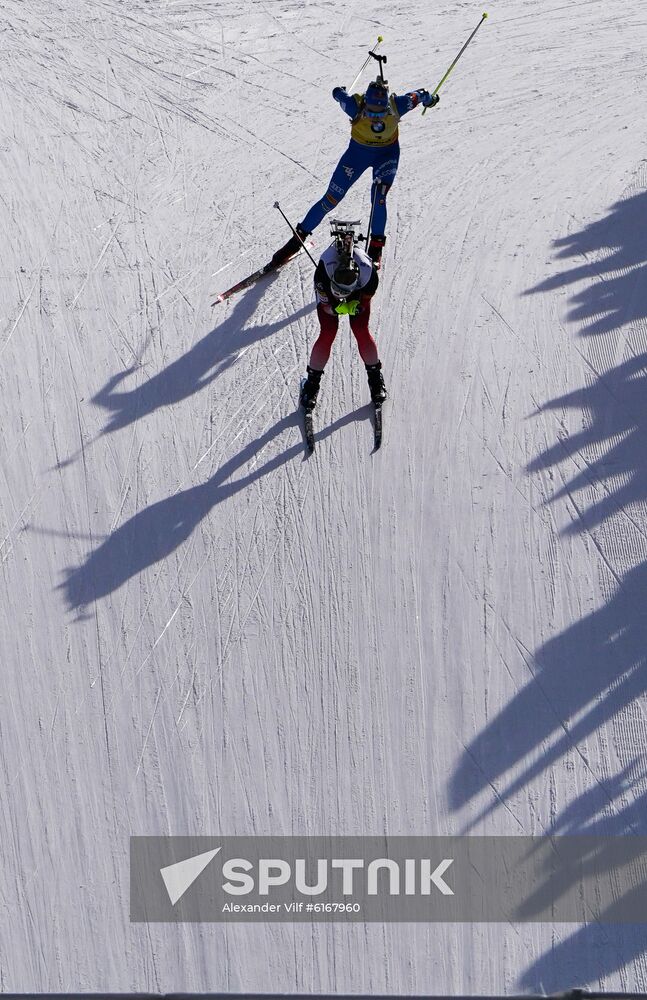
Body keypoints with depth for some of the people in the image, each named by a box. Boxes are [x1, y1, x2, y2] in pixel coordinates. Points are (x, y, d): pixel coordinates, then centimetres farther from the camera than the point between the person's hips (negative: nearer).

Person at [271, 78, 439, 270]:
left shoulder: (397, 106, -31)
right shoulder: (355, 107, -32)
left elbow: (416, 96, -9)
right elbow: (338, 93, -10)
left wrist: (428, 98, 15)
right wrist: (340, 93, 15)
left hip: (387, 153, 0)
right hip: (358, 151, 0)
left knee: (378, 197, -24)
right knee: (331, 199, 0)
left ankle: (376, 246, -6)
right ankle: (299, 237, 15)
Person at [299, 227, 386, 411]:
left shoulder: (369, 273, -41)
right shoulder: (324, 269, -43)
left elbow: (366, 298, -18)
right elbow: (325, 304, -26)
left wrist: (356, 306, -39)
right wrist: (337, 308, -47)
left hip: (358, 292, 1)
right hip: (327, 290, -1)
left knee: (361, 331, -9)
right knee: (328, 333, -10)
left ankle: (375, 375, 13)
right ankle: (312, 381, 7)